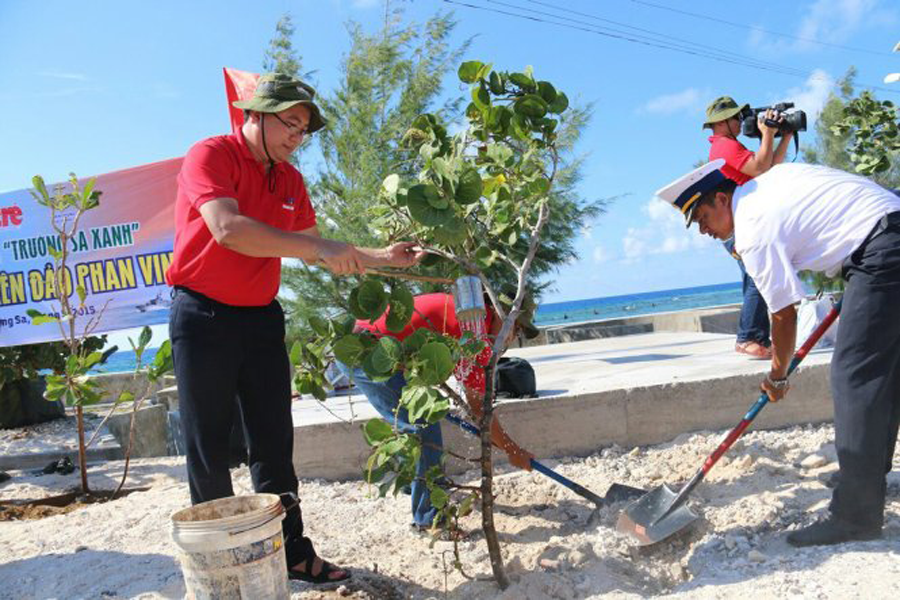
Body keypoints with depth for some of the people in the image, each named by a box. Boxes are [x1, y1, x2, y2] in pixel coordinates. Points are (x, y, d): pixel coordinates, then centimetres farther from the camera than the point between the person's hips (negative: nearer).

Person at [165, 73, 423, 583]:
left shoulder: (290, 181, 11)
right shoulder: (211, 155, -10)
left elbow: (312, 249, 16)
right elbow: (227, 229, -27)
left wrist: (381, 258, 6)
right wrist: (318, 248, -29)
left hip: (261, 316, 6)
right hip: (204, 315, -6)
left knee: (274, 442, 8)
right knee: (209, 450, 3)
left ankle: (292, 551, 18)